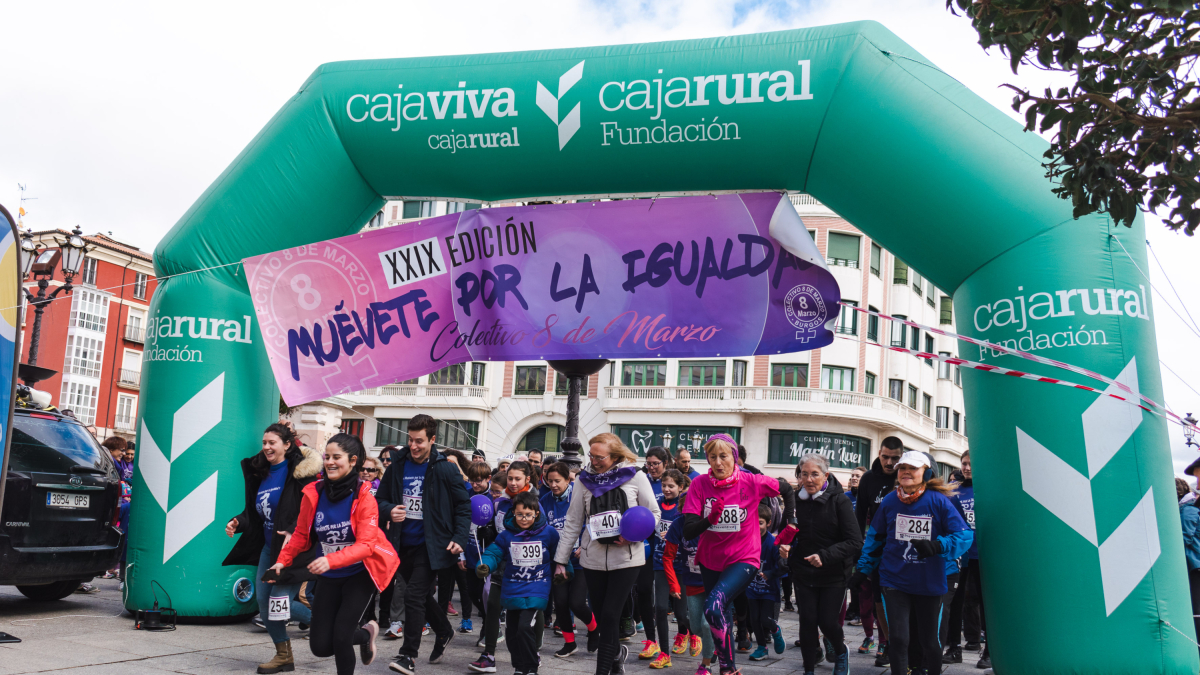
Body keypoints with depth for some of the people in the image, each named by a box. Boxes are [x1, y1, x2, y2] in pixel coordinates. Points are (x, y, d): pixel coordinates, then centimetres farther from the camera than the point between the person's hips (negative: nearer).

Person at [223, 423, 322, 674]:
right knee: (263, 600, 7)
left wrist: (294, 531, -29)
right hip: (269, 546, 8)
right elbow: (254, 511, 18)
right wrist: (238, 522, -1)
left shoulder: (300, 471, -13)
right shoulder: (262, 473, 11)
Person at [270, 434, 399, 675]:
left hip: (359, 575, -4)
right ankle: (365, 633, 32)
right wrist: (282, 562, -6)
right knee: (320, 646, 3)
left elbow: (366, 544, -24)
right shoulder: (313, 493, -8)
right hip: (329, 578, 4)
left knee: (340, 637, -14)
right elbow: (301, 535, 6)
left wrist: (331, 561, -38)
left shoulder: (364, 497, -18)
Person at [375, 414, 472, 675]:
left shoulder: (445, 469, -9)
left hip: (430, 544, -5)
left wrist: (460, 538, -13)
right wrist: (389, 510, -11)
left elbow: (463, 506, -3)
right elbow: (380, 499, 11)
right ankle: (444, 631, 43)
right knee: (422, 595, 19)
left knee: (414, 595, -14)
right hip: (403, 544, 5)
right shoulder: (397, 466, 2)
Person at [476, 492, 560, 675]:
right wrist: (484, 566, -24)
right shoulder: (507, 535, -1)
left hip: (536, 592, -3)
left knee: (525, 627, -19)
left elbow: (559, 554, 10)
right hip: (512, 591, 3)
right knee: (513, 634, 12)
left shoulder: (548, 533, -4)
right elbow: (494, 552, -7)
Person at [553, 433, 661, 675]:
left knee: (610, 615, -8)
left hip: (626, 557, -3)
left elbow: (653, 514, 2)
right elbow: (573, 523, 7)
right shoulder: (585, 480, 3)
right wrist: (560, 560, 6)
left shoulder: (635, 477, -4)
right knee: (600, 615, 9)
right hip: (593, 558, 3)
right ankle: (617, 651, 37)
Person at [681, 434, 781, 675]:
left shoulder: (752, 482, -16)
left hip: (744, 558, -4)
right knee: (723, 614, 19)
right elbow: (687, 531, -18)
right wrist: (710, 519, -35)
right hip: (710, 560, 4)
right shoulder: (700, 484, -12)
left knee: (714, 607, -26)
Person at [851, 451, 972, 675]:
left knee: (930, 642, 13)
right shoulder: (889, 501, -3)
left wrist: (937, 546, -31)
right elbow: (874, 537, 10)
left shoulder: (939, 501, -11)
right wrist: (863, 568, 13)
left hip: (929, 583, -1)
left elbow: (964, 535, -14)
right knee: (898, 639, -7)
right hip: (894, 581, 1)